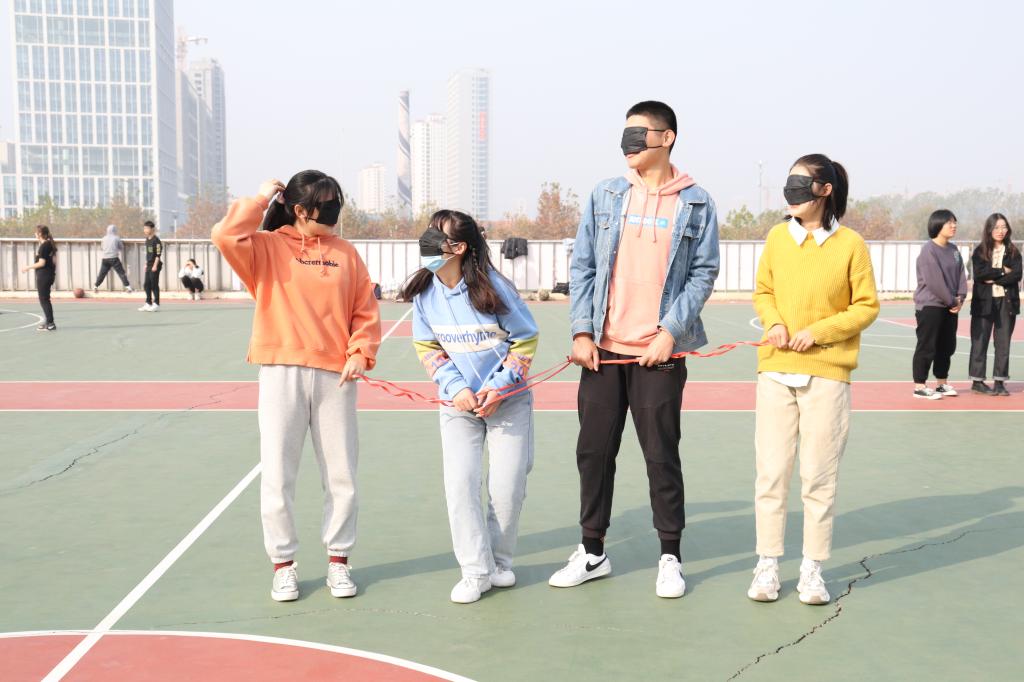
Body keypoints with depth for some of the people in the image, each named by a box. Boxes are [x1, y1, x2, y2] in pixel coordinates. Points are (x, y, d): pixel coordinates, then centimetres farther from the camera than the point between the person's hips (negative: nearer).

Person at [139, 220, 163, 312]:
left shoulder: (156, 240, -13)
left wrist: (155, 265, -19)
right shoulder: (147, 240, 14)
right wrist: (146, 264, 19)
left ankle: (156, 304, 0)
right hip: (149, 266, 9)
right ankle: (148, 304, 17)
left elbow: (158, 254, -16)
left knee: (154, 285, -5)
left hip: (155, 266, -9)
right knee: (147, 285, 10)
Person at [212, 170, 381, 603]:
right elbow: (226, 237, -17)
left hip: (335, 376, 2)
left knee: (341, 476, 6)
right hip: (281, 374, -2)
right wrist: (259, 201, -5)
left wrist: (360, 352, -3)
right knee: (277, 477, 2)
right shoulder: (267, 247, 2)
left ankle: (338, 560, 22)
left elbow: (366, 311, 11)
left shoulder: (345, 252, 10)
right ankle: (283, 563, 18)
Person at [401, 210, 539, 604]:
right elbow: (427, 347, 4)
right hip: (458, 403, 3)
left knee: (507, 485, -1)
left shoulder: (493, 287, -18)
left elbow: (526, 339, -8)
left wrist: (497, 389, -15)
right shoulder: (425, 291, -7)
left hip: (508, 401, -2)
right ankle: (477, 571, 6)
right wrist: (456, 388, -10)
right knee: (460, 483, -6)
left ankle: (499, 561, 22)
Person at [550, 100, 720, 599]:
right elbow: (582, 266, 6)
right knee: (594, 451, 8)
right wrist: (581, 332, -3)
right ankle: (592, 552, 22)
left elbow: (704, 272, -1)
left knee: (662, 455, 4)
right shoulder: (604, 195, 8)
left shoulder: (696, 204, 1)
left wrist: (670, 332, -11)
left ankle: (670, 556, 19)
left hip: (660, 353, -3)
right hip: (602, 350, 3)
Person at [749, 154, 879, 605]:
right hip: (775, 369, 3)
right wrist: (773, 323, -6)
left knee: (819, 475, 4)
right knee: (770, 471, 5)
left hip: (826, 372, -2)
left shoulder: (850, 244, -4)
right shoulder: (777, 237, 5)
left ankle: (812, 570, 18)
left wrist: (819, 331, -12)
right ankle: (767, 566, 18)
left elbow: (867, 306, 0)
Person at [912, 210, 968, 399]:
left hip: (950, 306, 8)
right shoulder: (928, 250, -14)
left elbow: (960, 274, 10)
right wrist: (952, 301, -12)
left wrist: (960, 297, -5)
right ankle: (920, 386, 2)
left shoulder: (953, 249, 11)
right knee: (926, 346, -4)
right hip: (930, 305, -8)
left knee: (947, 346, 13)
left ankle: (942, 383, 25)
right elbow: (934, 281, -18)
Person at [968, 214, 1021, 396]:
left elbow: (1016, 275, -6)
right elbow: (979, 273, -12)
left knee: (1003, 342, 2)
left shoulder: (1013, 251, 8)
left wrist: (993, 279, -13)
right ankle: (977, 381, 8)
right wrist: (1002, 272, -10)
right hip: (984, 302, -2)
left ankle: (999, 381, 8)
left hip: (1007, 302, 2)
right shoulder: (980, 251, 3)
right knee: (980, 341, 1)